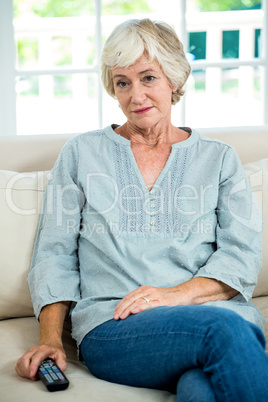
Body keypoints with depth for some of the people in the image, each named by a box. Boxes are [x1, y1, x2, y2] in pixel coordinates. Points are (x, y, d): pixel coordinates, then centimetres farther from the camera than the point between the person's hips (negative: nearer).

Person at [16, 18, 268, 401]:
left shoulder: (219, 158, 17)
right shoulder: (82, 153, 17)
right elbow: (55, 254, 13)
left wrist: (177, 293, -13)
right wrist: (50, 339, -1)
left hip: (213, 310, 1)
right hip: (111, 328, 0)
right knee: (222, 327, -33)